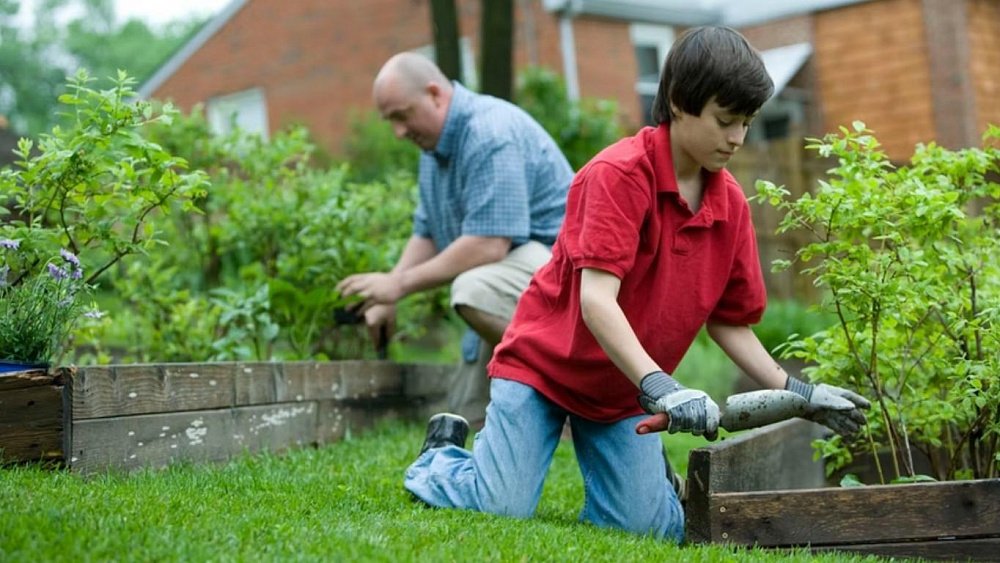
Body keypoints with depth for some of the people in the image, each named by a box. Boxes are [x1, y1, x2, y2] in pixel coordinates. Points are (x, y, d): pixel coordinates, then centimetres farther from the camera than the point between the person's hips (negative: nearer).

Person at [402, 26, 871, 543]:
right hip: (541, 363, -5)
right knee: (503, 509, -15)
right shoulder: (618, 173, -22)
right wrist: (659, 386, -40)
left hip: (625, 390, 5)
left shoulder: (731, 204, -2)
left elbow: (730, 323, 5)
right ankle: (441, 456, 17)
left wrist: (797, 393, -5)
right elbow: (596, 300, -31)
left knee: (651, 528, -9)